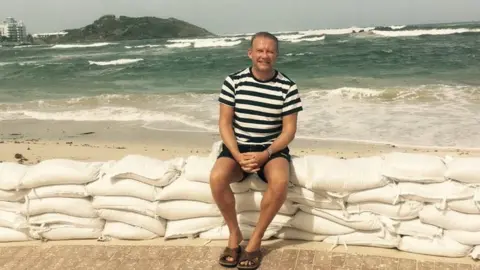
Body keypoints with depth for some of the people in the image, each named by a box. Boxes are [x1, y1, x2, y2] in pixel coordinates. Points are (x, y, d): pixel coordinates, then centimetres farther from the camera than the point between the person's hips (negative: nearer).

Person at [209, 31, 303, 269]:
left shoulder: (287, 87, -4)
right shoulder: (233, 81, -3)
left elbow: (289, 129, -4)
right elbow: (224, 123, -2)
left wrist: (266, 155, -19)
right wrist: (237, 155, -17)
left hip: (272, 148, 0)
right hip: (238, 146, 1)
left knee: (280, 181, -33)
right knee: (217, 178, -30)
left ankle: (255, 240, -12)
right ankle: (234, 233, -5)